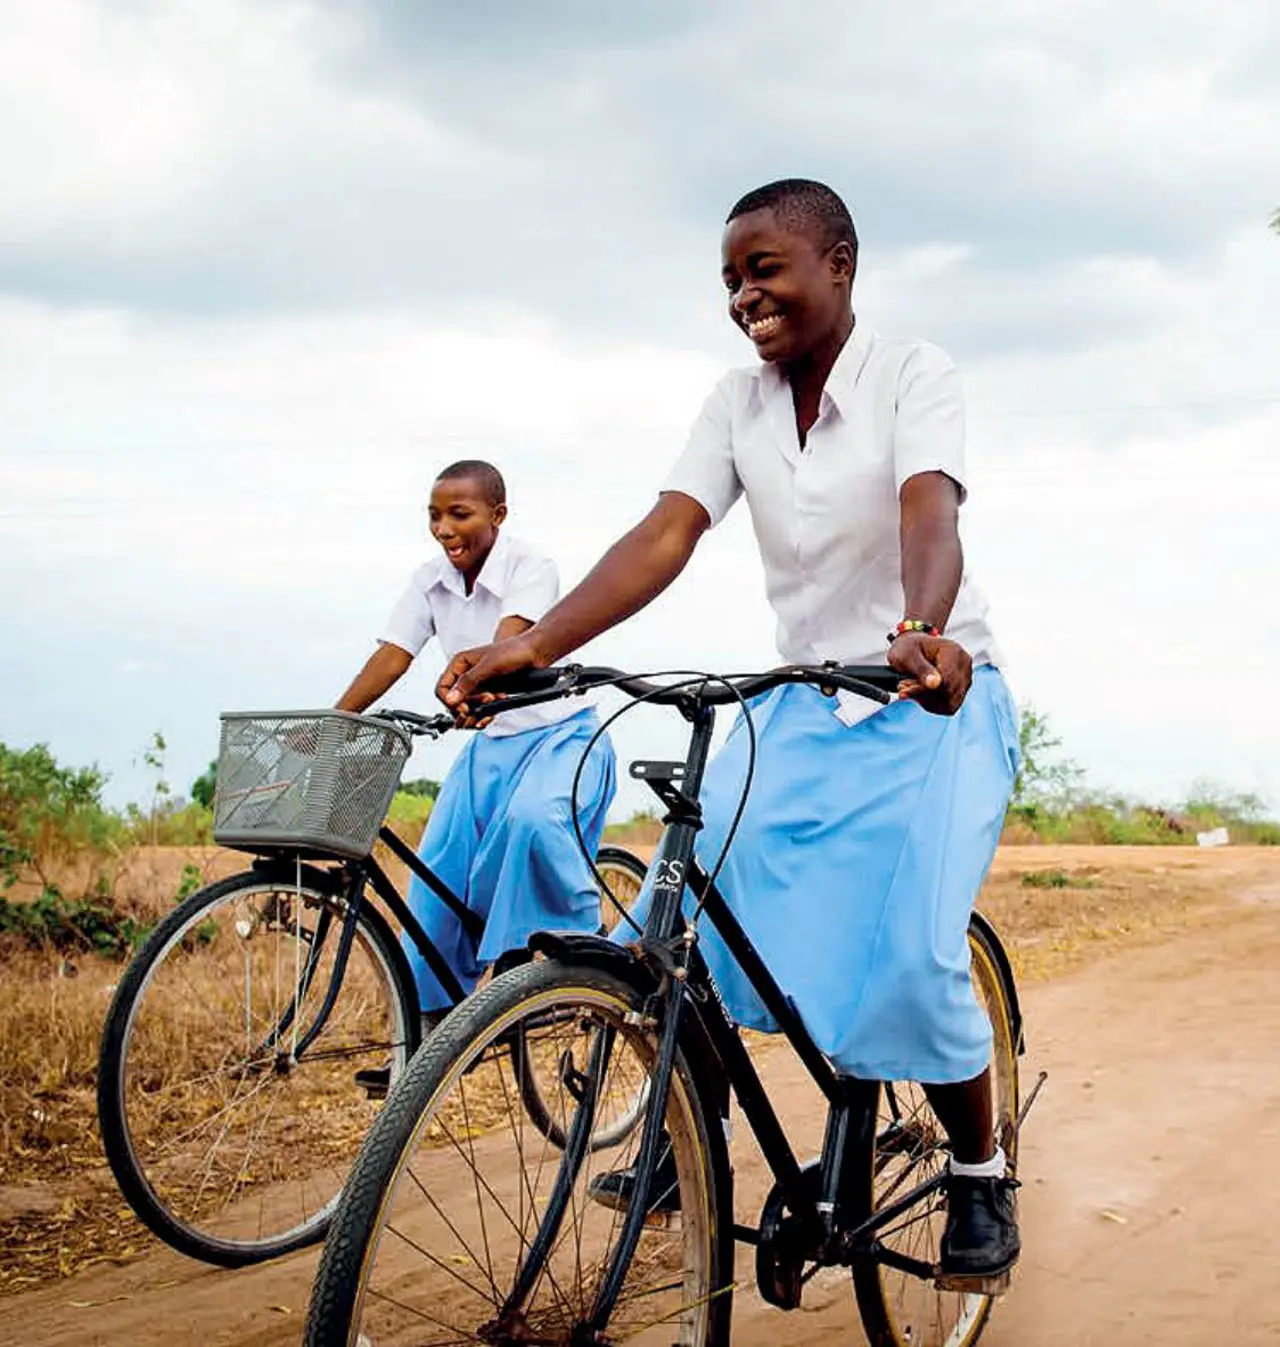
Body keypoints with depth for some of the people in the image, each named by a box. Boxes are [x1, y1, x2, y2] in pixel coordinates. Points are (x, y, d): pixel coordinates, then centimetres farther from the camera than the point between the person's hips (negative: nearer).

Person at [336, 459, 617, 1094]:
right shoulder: (430, 582, -1)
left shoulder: (532, 568, -17)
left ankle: (577, 946, -13)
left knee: (531, 819, -37)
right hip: (489, 742, 6)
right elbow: (390, 657, -10)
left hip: (561, 735, -6)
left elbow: (508, 644, -35)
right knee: (437, 876, -3)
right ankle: (432, 1031, 7)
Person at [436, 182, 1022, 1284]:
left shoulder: (913, 374, -12)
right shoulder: (741, 402, 0)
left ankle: (981, 1172, 8)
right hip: (805, 703, 5)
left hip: (936, 699, -4)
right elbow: (667, 533, -13)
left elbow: (929, 510, -31)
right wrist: (531, 645, -28)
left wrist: (925, 635, -53)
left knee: (912, 958, -19)